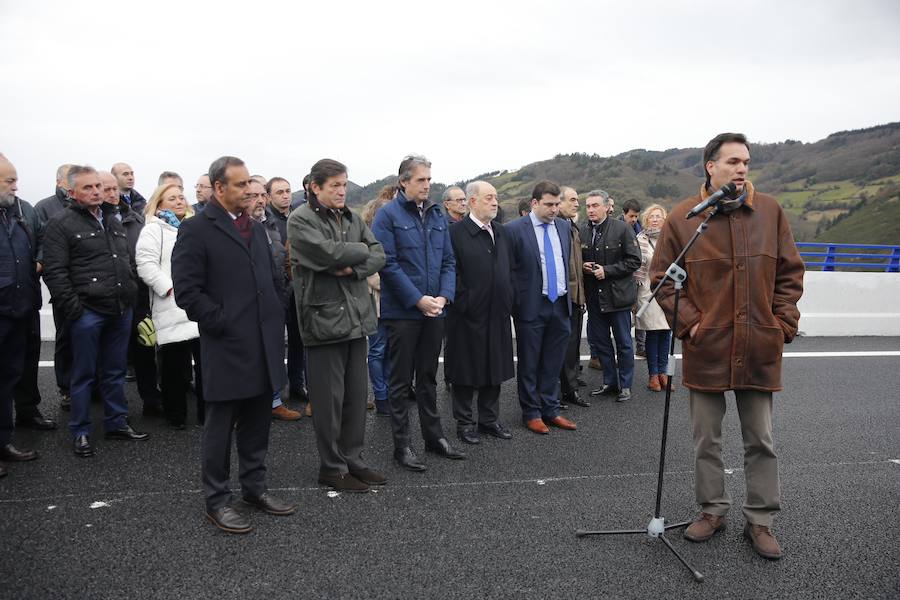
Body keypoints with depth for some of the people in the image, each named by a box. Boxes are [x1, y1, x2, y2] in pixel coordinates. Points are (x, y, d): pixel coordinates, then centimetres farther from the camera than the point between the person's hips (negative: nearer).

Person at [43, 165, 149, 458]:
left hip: (121, 310, 6)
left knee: (115, 371, 14)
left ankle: (117, 423, 26)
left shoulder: (113, 220, 15)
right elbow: (54, 271, -11)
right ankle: (80, 432, 15)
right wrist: (72, 308, -15)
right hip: (87, 311, -6)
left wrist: (131, 295, 13)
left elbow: (129, 260, 21)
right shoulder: (61, 224, -6)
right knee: (84, 374, 4)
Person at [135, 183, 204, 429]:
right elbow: (146, 264, -9)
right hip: (173, 310, -5)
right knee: (175, 365, 1)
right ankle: (176, 415, 12)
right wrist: (170, 289, -15)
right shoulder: (154, 229, 2)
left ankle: (207, 413, 15)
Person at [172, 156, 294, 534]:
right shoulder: (196, 230, -8)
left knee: (256, 425, 16)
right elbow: (187, 290, -13)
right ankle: (216, 500, 18)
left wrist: (275, 317, 11)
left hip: (264, 346, 7)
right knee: (220, 428, 5)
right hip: (227, 348, -6)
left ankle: (255, 487, 30)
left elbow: (274, 278, 21)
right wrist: (222, 322, -13)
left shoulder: (256, 228, 14)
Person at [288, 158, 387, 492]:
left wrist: (353, 268, -13)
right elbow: (328, 253, -20)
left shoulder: (352, 219, 15)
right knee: (329, 398, 1)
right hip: (324, 318, -6)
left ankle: (353, 459, 25)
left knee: (357, 394, 11)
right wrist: (361, 249, -4)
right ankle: (332, 468, 15)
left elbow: (379, 256, 5)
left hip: (357, 316, 6)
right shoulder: (300, 220, -6)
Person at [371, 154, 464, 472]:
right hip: (403, 311, -5)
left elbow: (448, 261, 9)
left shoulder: (438, 215, 10)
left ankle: (434, 435, 27)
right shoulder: (388, 214, -7)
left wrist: (443, 296, -6)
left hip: (434, 310, 5)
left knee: (428, 377, 16)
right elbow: (388, 264, -14)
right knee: (401, 381, 5)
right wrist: (418, 300, -17)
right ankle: (402, 444, 14)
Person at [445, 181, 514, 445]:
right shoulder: (456, 232, -11)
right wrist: (463, 302, -15)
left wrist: (508, 299, 9)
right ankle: (464, 422, 19)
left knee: (495, 368, 14)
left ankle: (489, 419, 28)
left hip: (497, 314, 6)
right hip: (469, 315, -6)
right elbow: (451, 272, -14)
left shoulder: (501, 231, 12)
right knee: (466, 370, 5)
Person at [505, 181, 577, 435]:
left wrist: (567, 292, 14)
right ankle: (531, 413, 20)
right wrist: (516, 302, -7)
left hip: (560, 305, 5)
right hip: (531, 306, -5)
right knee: (529, 364, 7)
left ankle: (550, 410, 24)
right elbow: (509, 270, -7)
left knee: (553, 363, 12)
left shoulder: (564, 226, 8)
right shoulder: (515, 229, -10)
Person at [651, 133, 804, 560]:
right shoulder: (682, 217, -3)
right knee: (706, 439, 12)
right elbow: (661, 277, 0)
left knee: (761, 440, 11)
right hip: (706, 348, -1)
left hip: (760, 348, 1)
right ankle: (712, 509, 29)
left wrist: (783, 323, -1)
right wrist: (688, 322, -9)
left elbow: (790, 272, 8)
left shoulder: (770, 212, 3)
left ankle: (760, 520, 25)